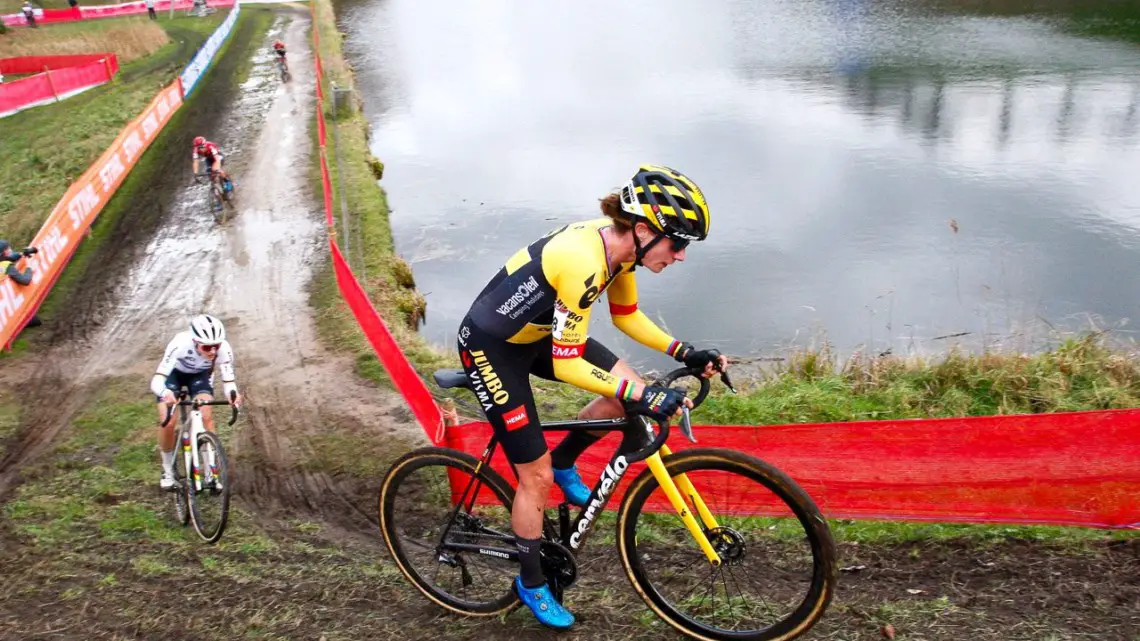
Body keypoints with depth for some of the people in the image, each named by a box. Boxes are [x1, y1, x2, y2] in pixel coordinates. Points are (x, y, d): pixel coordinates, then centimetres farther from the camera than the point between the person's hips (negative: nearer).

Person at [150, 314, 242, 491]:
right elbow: (156, 380, -44)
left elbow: (228, 381, -29)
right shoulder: (180, 344, -42)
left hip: (200, 375, 1)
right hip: (174, 373, -1)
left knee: (206, 417, -19)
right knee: (167, 423, -14)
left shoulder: (224, 349, -36)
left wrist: (233, 394, -53)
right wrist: (165, 393, -66)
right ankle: (168, 470, 11)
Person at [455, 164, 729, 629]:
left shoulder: (619, 246, -9)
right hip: (490, 346, -8)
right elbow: (567, 365, -31)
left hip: (536, 333, 8)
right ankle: (532, 584, 23)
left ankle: (563, 463, 20)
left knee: (628, 393, -4)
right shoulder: (582, 262, -35)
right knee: (537, 475, 0)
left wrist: (685, 353, -3)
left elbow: (627, 316, 7)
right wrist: (645, 397, -34)